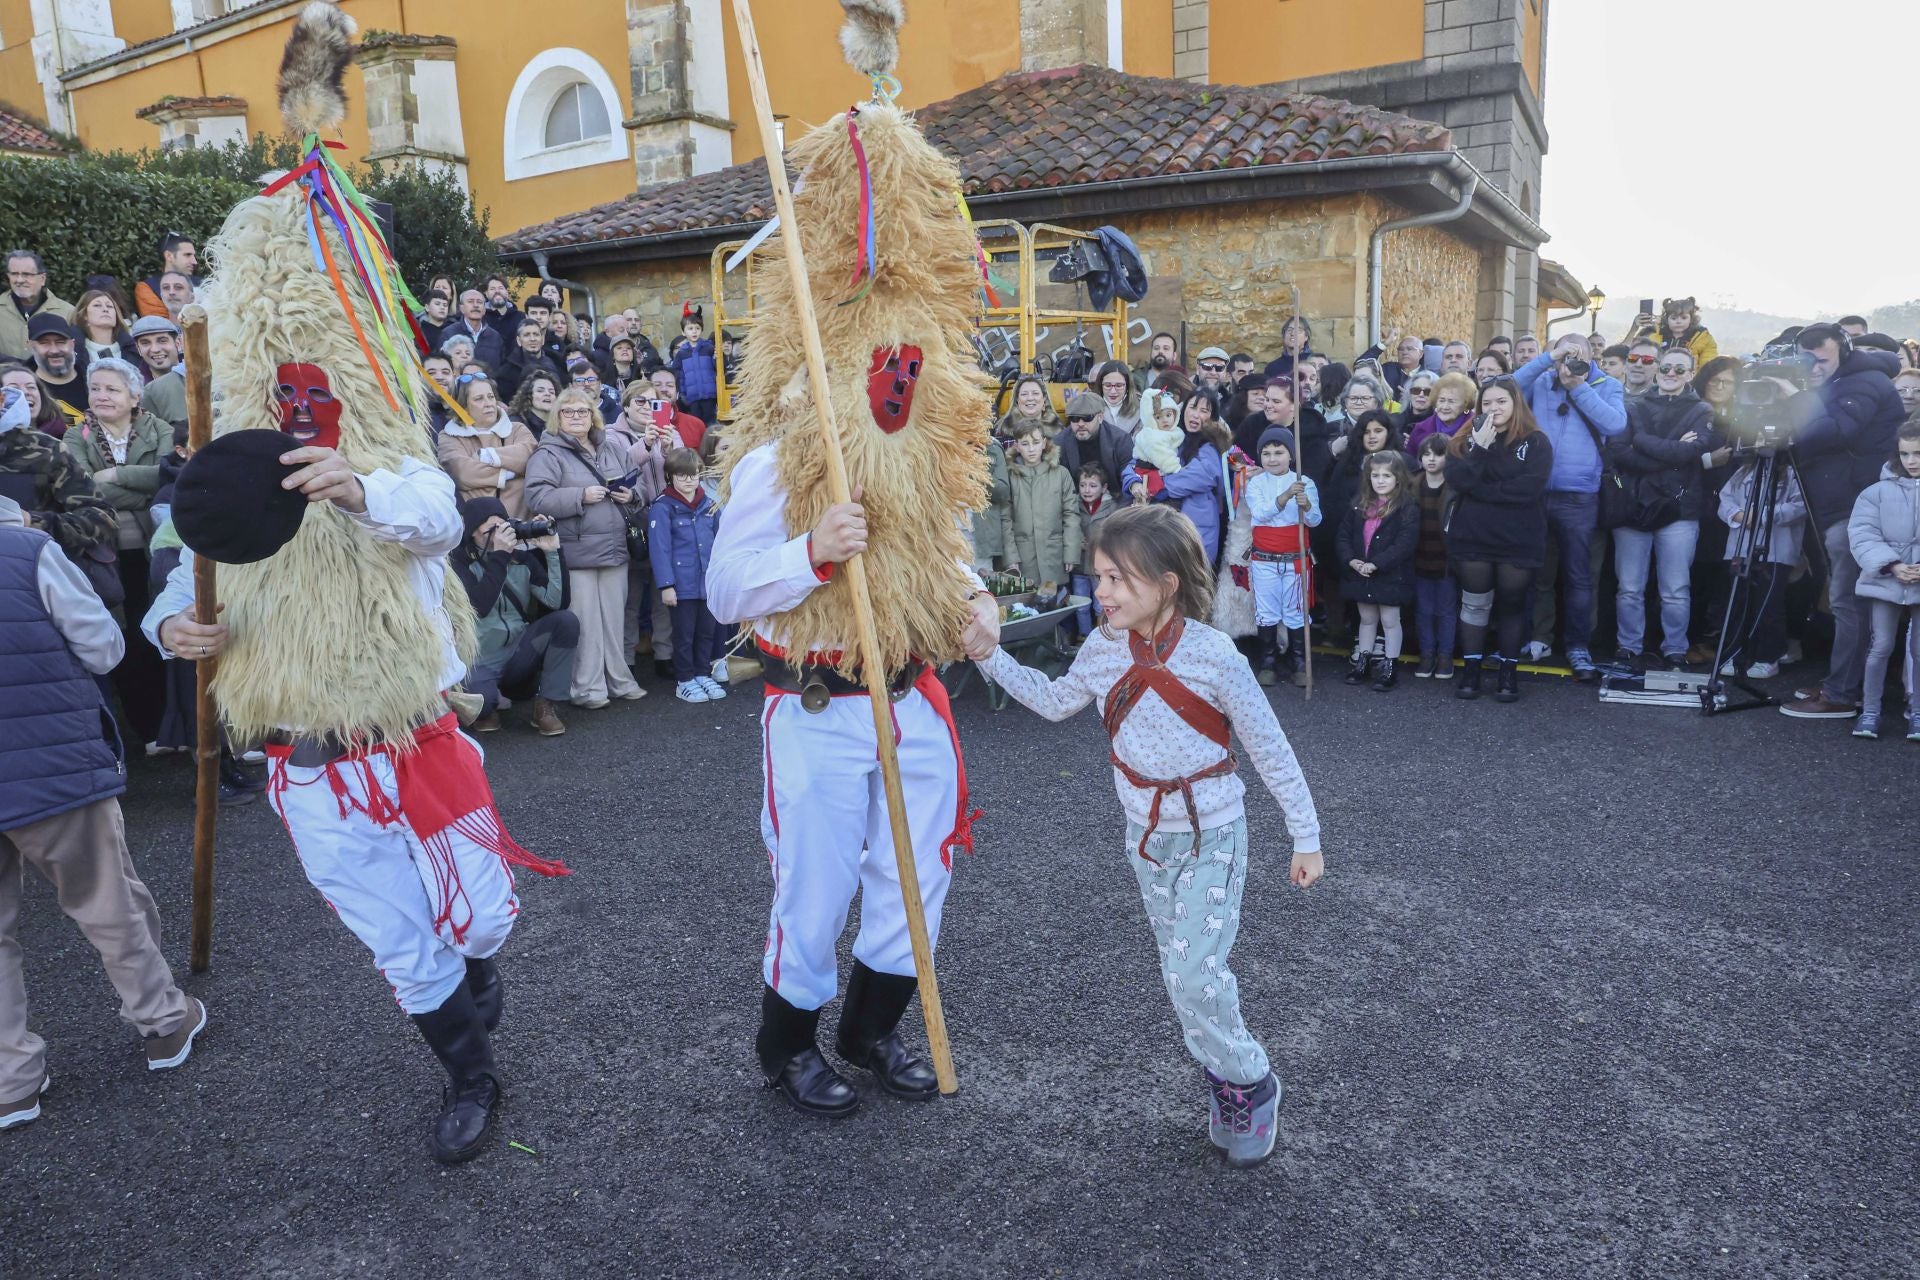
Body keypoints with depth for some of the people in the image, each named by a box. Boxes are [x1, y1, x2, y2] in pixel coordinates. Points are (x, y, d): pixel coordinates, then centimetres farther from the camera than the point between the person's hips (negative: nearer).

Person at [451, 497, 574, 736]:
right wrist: (499, 556, -28)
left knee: (566, 620, -19)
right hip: (479, 664, -4)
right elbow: (478, 607, -28)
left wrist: (553, 552, -17)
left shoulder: (522, 557, 1)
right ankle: (486, 708, 6)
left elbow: (557, 600, -10)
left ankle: (547, 706, -10)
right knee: (479, 700, -37)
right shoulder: (459, 562, -10)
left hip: (519, 655, 4)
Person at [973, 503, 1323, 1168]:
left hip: (1211, 837, -6)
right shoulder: (1103, 649, -6)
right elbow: (1055, 700, 13)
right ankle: (1228, 1078, 33)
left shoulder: (1213, 656, -22)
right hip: (1146, 835, 6)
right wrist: (992, 657, 4)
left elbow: (1270, 750, -13)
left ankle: (1249, 1083, 13)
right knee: (1183, 971, 14)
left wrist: (1305, 837, -7)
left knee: (1195, 976, -12)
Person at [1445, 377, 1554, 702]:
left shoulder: (1537, 442, -3)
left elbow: (1529, 488, -17)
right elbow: (1458, 480, -11)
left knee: (1512, 606, 8)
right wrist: (1480, 447, -19)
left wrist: (1480, 490, -13)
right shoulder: (1467, 440, 5)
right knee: (1474, 603, 7)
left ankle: (1509, 673, 18)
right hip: (1473, 536, 2)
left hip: (1518, 540, -2)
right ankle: (1470, 671, 15)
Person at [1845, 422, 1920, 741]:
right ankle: (1870, 711, 10)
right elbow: (1862, 535, -5)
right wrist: (1892, 565, -17)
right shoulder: (1879, 492, -1)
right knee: (1880, 647, 0)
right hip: (1886, 582, -1)